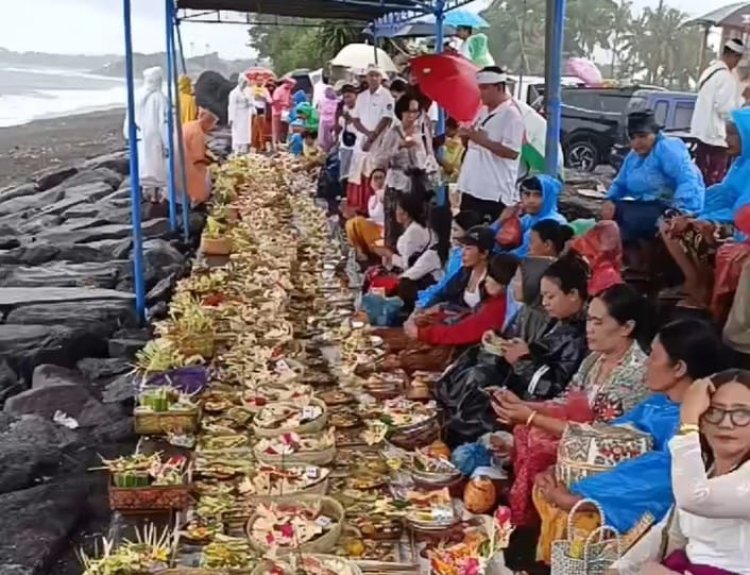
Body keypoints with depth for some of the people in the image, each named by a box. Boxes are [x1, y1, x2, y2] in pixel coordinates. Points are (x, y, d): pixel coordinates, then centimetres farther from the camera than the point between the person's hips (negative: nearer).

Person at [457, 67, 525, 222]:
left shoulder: (511, 114, -12)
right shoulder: (482, 111, 13)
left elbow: (512, 152, -20)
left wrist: (482, 140, -22)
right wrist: (466, 135, -1)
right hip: (471, 189, 9)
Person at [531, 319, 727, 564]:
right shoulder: (656, 404, 8)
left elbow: (658, 477, -26)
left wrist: (575, 498, -26)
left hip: (648, 513, -8)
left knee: (572, 517, -21)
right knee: (544, 489, -2)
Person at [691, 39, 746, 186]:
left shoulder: (709, 71, 13)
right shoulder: (726, 76, -15)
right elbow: (725, 108, -18)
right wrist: (742, 100, -2)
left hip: (702, 132, 9)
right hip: (716, 135, -9)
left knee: (702, 178, 13)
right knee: (715, 182, -6)